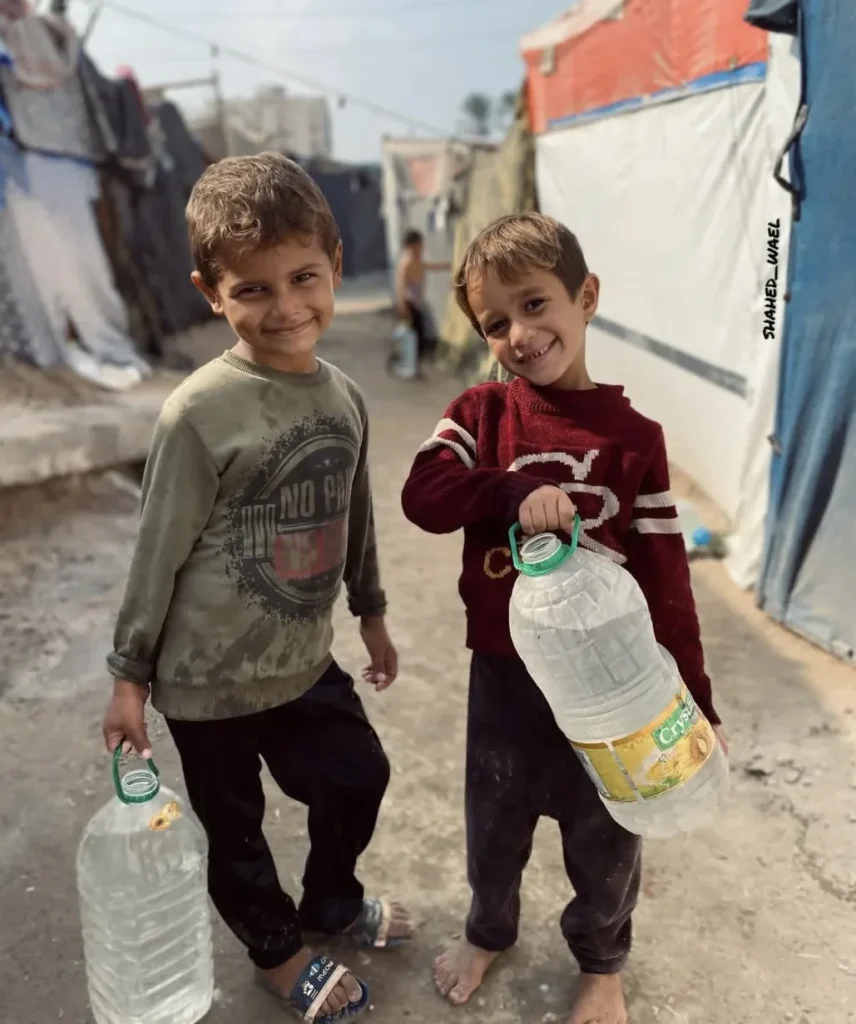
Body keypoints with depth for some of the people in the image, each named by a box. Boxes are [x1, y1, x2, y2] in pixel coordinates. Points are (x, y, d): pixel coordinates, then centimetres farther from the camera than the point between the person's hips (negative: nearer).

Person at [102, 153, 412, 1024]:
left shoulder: (342, 395, -3)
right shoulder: (200, 411, -22)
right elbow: (159, 550, -14)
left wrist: (370, 613, 18)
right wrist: (131, 673, -7)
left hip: (304, 659, 6)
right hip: (212, 678, -5)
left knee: (359, 779, 21)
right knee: (235, 829, 15)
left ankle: (330, 904, 51)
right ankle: (277, 950, 46)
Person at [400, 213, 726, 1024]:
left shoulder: (634, 437, -9)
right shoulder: (480, 412, -5)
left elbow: (666, 580, -7)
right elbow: (422, 494, -20)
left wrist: (694, 700, -6)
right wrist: (516, 493, -34)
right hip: (503, 671, 1)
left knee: (605, 839, 20)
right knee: (494, 824, 23)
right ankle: (488, 932, 54)